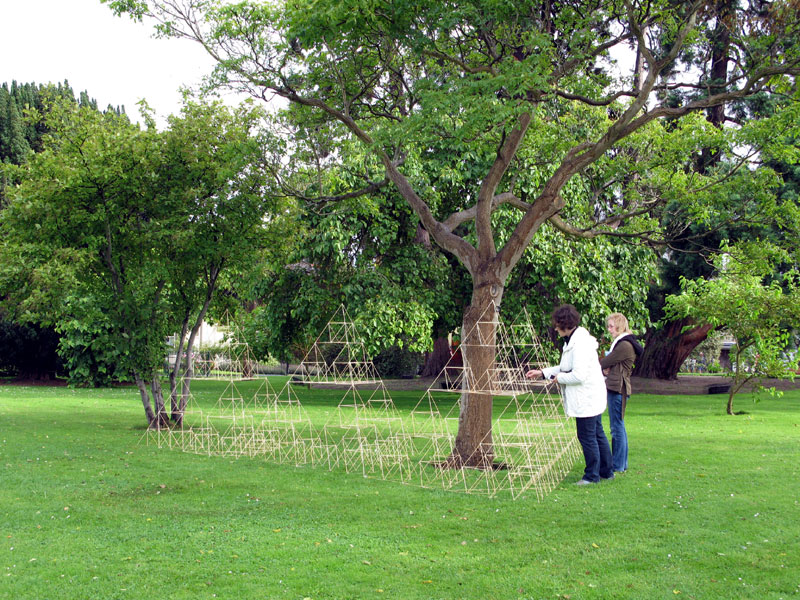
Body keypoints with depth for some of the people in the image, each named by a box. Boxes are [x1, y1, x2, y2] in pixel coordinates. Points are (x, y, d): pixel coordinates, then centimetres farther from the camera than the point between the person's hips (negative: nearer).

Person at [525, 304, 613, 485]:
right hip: (591, 398, 11)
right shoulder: (573, 340, 11)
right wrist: (542, 373, 18)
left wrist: (559, 378, -10)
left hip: (587, 400, -11)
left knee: (587, 436, -1)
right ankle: (606, 471, 26)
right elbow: (566, 368, 21)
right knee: (597, 434, 17)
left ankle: (592, 475, 9)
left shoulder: (580, 343, -22)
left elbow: (578, 375, -27)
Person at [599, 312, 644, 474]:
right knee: (618, 426, 15)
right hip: (616, 388, 11)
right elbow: (610, 364, 19)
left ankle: (618, 466, 0)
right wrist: (606, 368, -2)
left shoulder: (624, 345, -16)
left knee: (617, 427, -5)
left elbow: (604, 362, -13)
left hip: (618, 389, -11)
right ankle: (622, 464, 21)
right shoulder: (621, 343, 18)